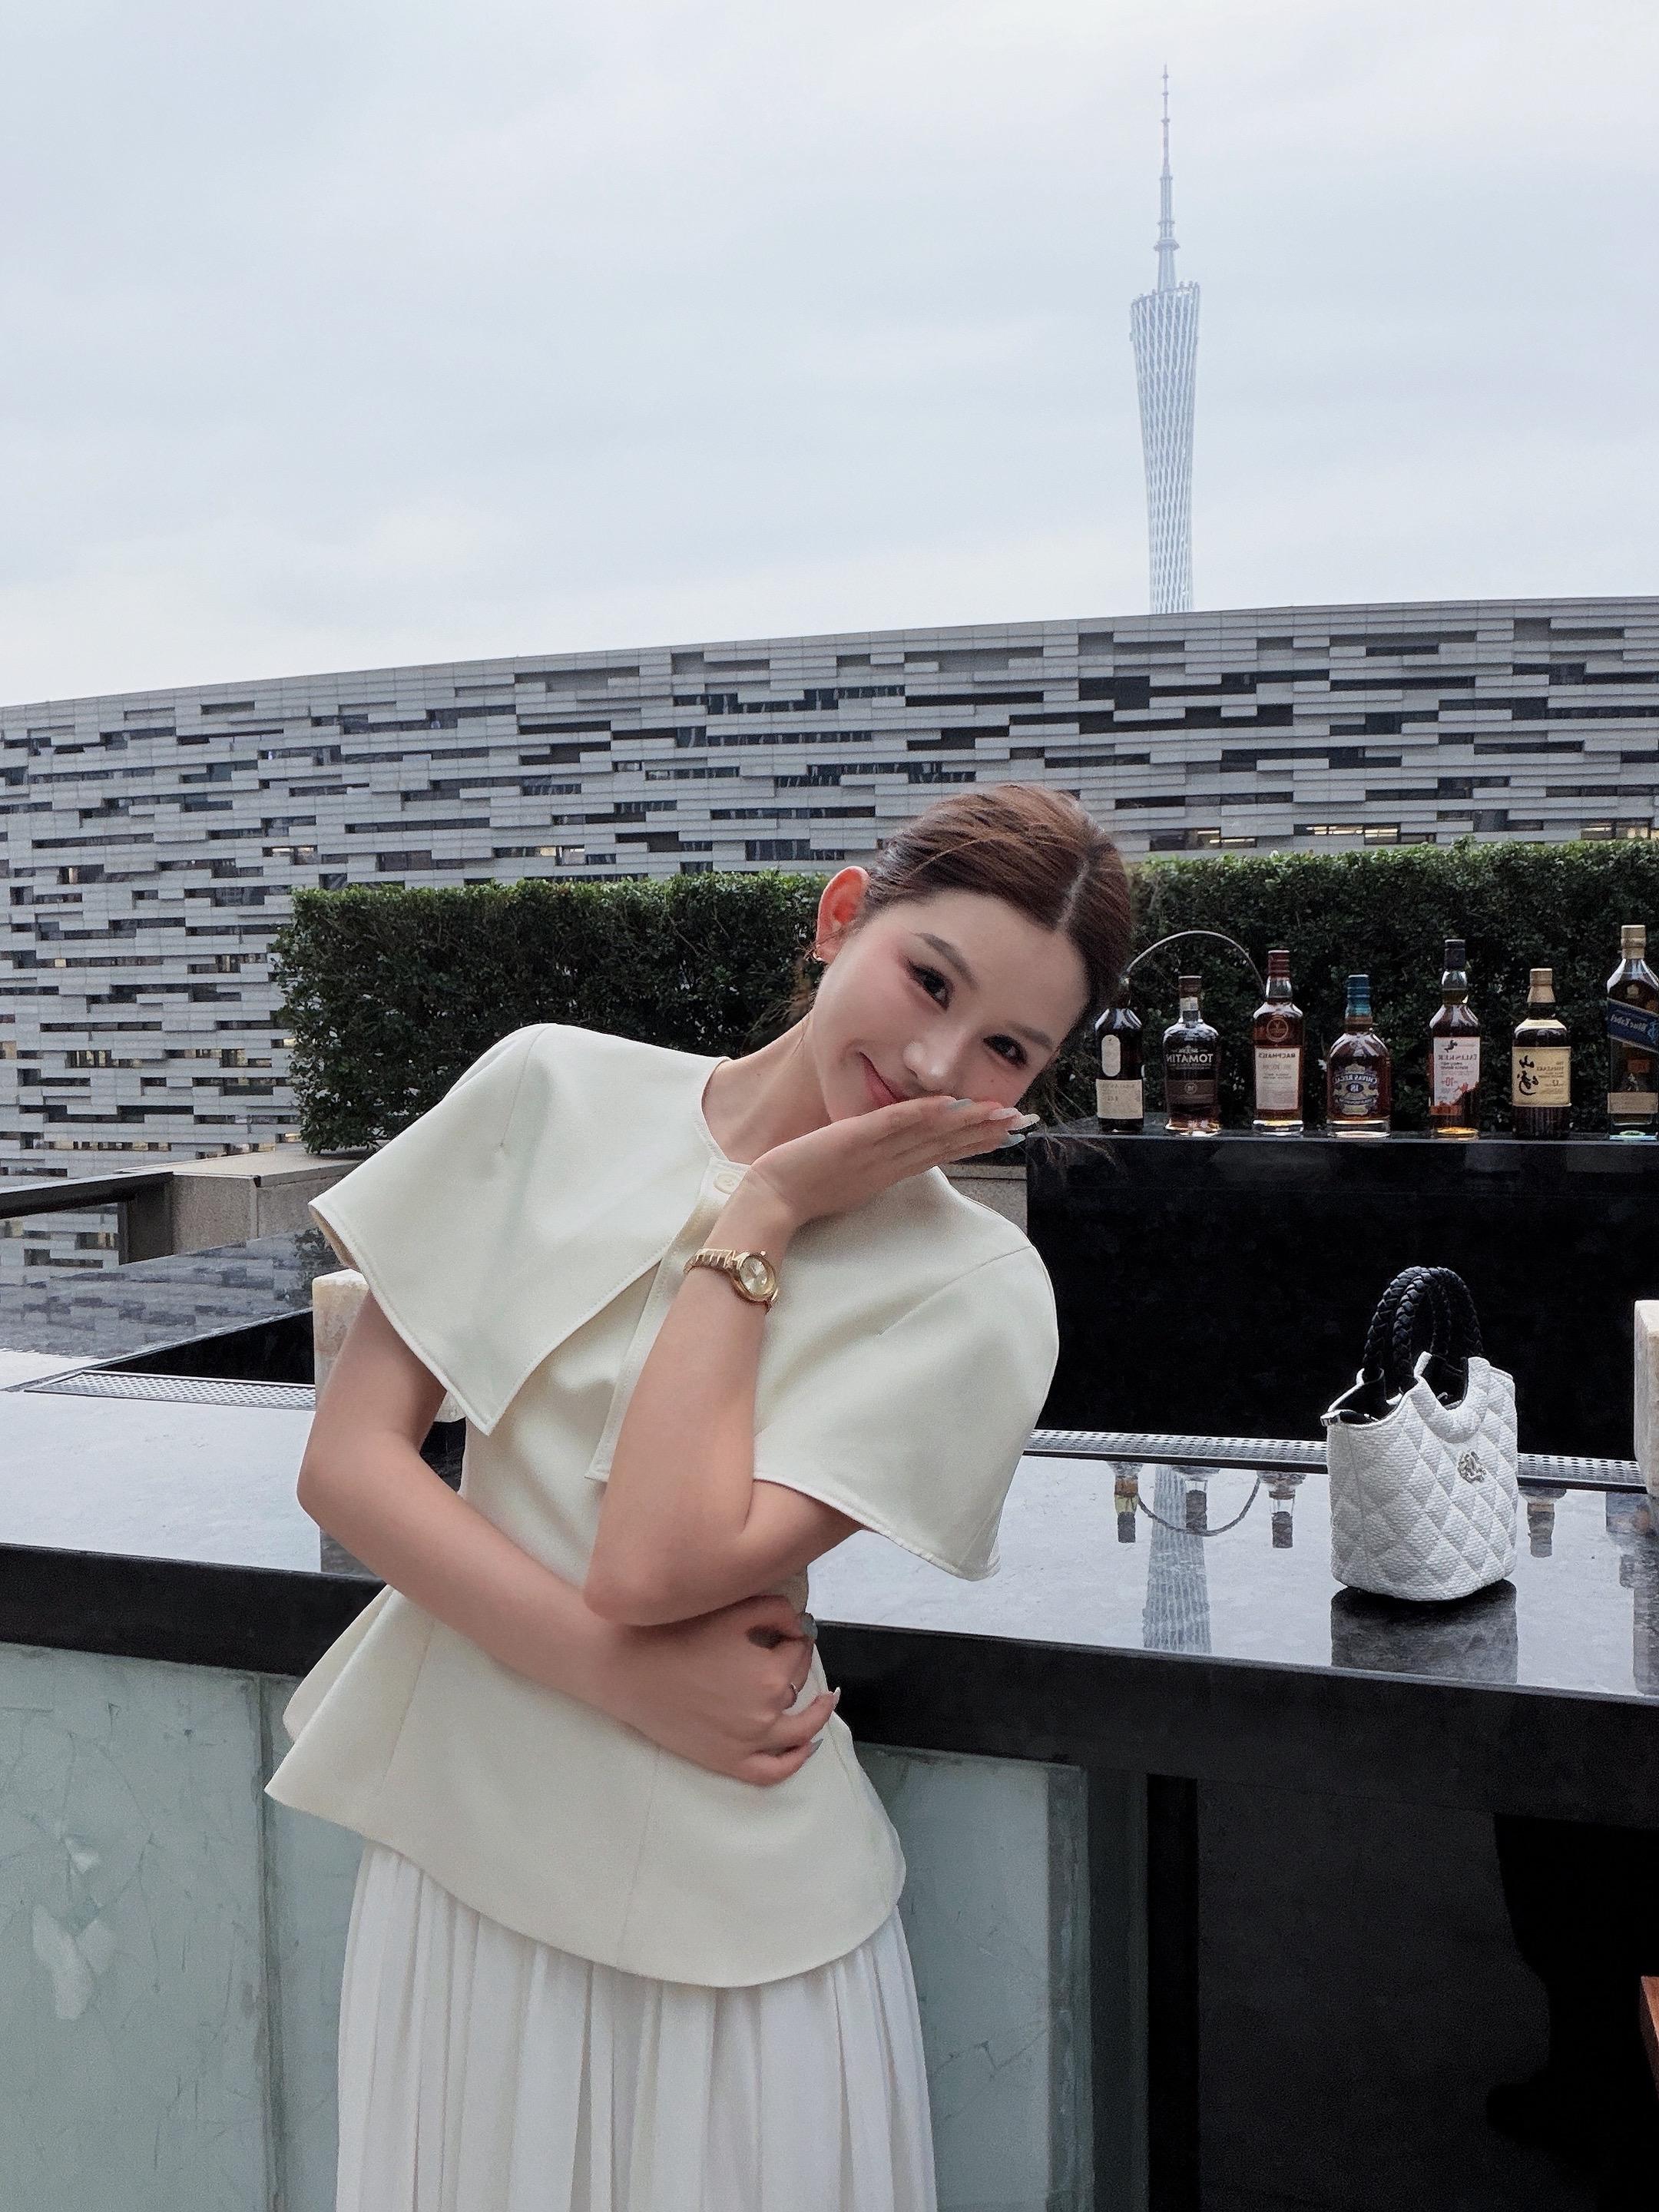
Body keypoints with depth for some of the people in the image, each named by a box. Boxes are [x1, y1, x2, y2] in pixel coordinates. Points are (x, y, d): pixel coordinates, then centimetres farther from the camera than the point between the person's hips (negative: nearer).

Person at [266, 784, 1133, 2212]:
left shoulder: (976, 1289, -13)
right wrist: (624, 1677, -18)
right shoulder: (557, 1092, -6)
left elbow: (652, 1563, -23)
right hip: (457, 1850, 3)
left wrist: (759, 1216, -17)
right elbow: (347, 1461, -8)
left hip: (738, 1924, -3)